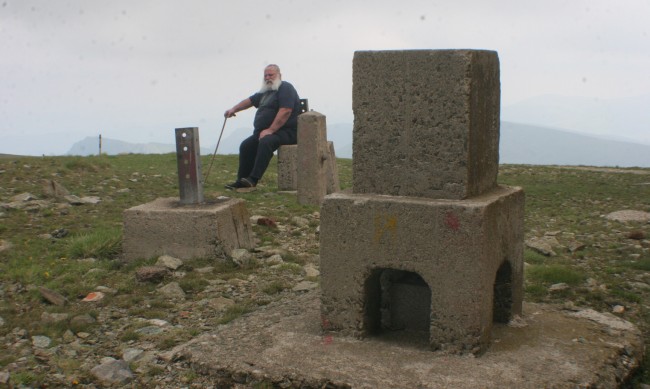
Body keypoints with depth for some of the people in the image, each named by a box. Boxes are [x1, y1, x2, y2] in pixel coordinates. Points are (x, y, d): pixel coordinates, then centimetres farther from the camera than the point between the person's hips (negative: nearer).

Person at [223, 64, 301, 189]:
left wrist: (270, 130, -26)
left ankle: (253, 179, -39)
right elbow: (250, 100, 35)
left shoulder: (285, 88, -8)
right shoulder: (265, 92, 22)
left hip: (287, 132, -10)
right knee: (246, 145, -2)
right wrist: (234, 109, 19)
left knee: (265, 142, -35)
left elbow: (285, 111, -21)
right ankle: (241, 181, 1)